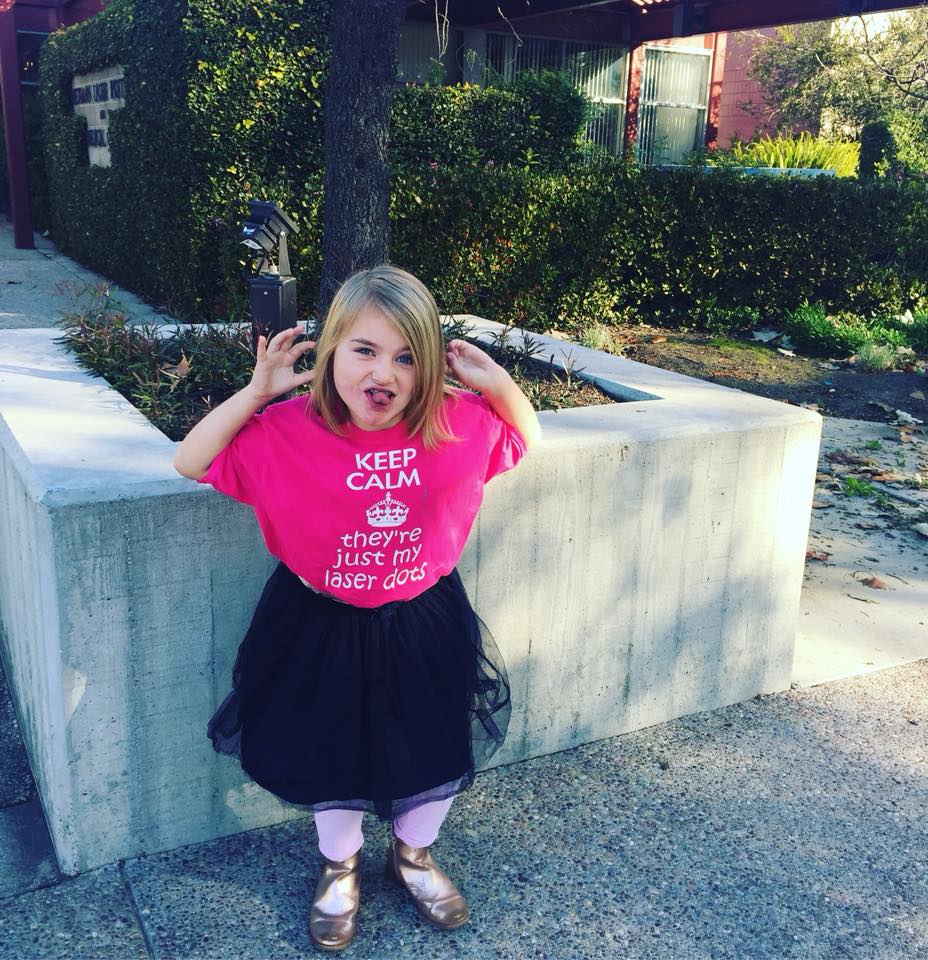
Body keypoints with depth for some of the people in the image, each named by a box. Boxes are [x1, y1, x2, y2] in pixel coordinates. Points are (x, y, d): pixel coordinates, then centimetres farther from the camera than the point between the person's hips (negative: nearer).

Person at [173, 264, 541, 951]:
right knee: (331, 753, 15)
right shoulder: (290, 433, -18)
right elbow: (192, 463, -11)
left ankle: (413, 854, 49)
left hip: (426, 624, 2)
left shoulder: (459, 425, -13)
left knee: (437, 750, 16)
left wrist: (497, 381, -15)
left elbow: (527, 435, 5)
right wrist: (256, 392, -22)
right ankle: (339, 866, 47)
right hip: (324, 627, -1)